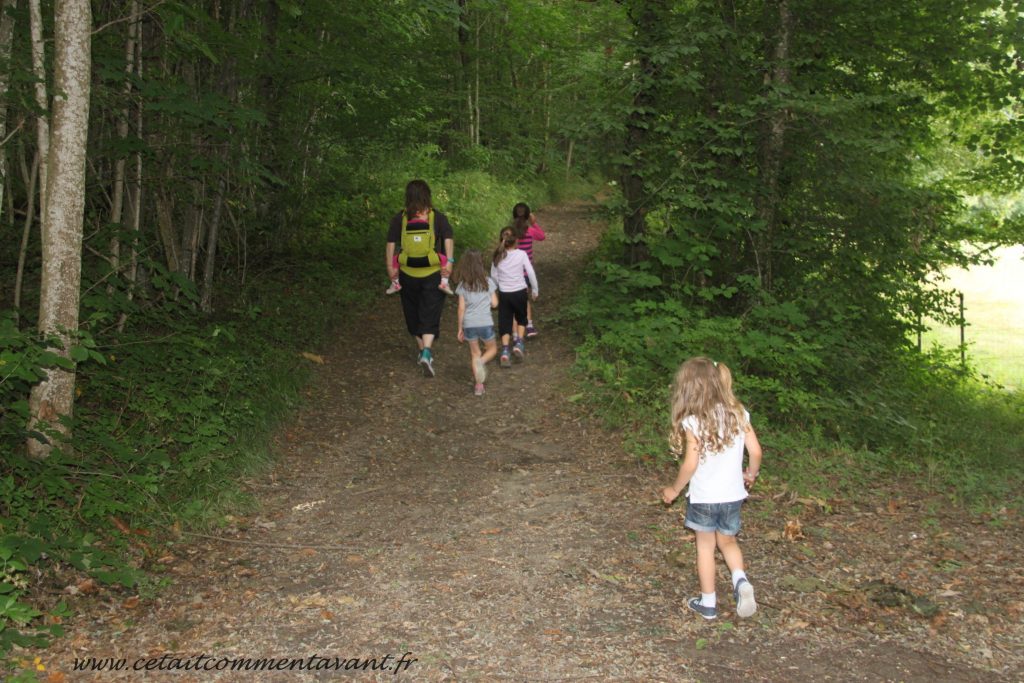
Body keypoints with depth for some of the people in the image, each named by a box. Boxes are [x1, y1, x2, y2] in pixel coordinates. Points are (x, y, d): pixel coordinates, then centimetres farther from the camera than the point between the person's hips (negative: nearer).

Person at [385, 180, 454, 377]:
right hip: (433, 274, -1)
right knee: (430, 315, 1)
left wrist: (390, 268, 2)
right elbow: (448, 239, -11)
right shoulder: (438, 218, -2)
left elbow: (390, 245, -3)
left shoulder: (398, 219, 0)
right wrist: (449, 262, -12)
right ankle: (426, 352, -18)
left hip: (408, 274, 2)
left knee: (413, 314, 18)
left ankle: (422, 351, 30)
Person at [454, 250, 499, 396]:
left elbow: (461, 308, -1)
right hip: (485, 323, -1)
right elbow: (494, 304, 0)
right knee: (492, 349, 19)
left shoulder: (462, 285, -2)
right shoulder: (488, 282, -4)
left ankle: (478, 385, 12)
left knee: (474, 353, 16)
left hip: (469, 324, 1)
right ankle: (482, 362, -13)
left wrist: (460, 328, 8)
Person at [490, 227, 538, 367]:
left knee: (505, 323, 7)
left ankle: (505, 352, -5)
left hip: (504, 294, 1)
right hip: (520, 292, -1)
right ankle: (519, 344, 7)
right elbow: (531, 273, -7)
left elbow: (494, 276, 4)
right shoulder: (521, 254, -10)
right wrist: (535, 290, 4)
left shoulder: (497, 257, -4)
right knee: (521, 319, 22)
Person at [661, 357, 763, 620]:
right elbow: (755, 451, -4)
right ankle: (741, 581, -2)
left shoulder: (693, 422, -19)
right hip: (733, 495, 4)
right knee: (727, 541, 23)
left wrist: (674, 490, -2)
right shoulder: (738, 413, -6)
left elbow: (690, 464, -19)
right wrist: (751, 474, 16)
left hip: (703, 497, -4)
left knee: (705, 545, 15)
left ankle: (708, 603, 24)